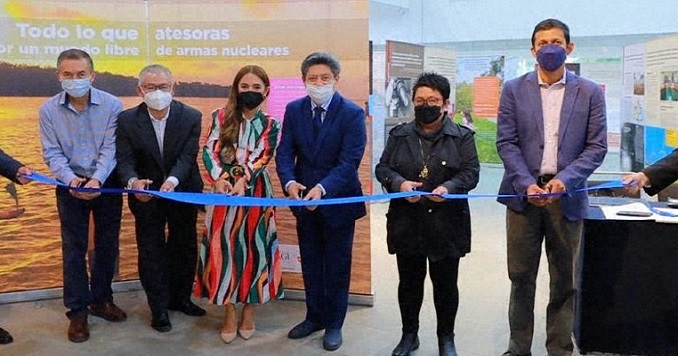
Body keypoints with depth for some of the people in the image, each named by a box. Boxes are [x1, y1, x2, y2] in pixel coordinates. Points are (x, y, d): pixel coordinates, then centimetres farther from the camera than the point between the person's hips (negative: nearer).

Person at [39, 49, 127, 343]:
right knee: (74, 249, 5)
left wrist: (97, 179, -28)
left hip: (106, 183, 0)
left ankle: (101, 299, 29)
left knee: (107, 244, 11)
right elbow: (52, 153, -6)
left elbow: (110, 148, -13)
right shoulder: (48, 110, -6)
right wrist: (71, 179, -24)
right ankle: (77, 311, 16)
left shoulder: (112, 105, -11)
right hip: (71, 185, 0)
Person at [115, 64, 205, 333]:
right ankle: (159, 308, 19)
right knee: (151, 252, 5)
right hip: (147, 196, -1)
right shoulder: (127, 120, -11)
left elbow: (187, 157, -19)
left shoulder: (191, 117, -12)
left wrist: (172, 180, -39)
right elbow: (124, 160, -15)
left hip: (183, 193, 1)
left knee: (186, 248, 14)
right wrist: (133, 181, -37)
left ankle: (180, 298, 34)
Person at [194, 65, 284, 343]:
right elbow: (210, 151, -5)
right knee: (224, 248, 4)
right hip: (224, 190, 1)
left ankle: (249, 310, 22)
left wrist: (242, 181, -26)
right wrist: (219, 179, -22)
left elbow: (261, 158, -10)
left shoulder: (271, 125, 3)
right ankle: (229, 313, 18)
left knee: (252, 247, 5)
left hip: (255, 193, 0)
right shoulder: (221, 117, 4)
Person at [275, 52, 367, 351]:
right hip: (304, 199, 4)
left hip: (339, 200, -4)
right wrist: (289, 182, -25)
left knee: (337, 265, 10)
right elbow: (285, 152, -5)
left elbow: (349, 161, -20)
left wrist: (323, 188, -35)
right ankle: (314, 316, 35)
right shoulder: (294, 110, -1)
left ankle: (334, 324, 27)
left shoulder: (352, 113, -14)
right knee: (310, 263, 17)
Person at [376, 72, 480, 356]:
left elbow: (471, 172, -4)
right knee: (409, 281, 12)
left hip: (446, 223, -2)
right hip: (407, 223, 2)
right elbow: (382, 168, 5)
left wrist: (449, 187, -23)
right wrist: (399, 183, -16)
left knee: (445, 283, 9)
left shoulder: (462, 136, 1)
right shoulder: (399, 135, 8)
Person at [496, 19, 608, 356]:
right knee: (521, 277, 7)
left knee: (564, 281, 9)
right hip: (524, 193, 0)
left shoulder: (590, 92, 4)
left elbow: (597, 146, 0)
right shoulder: (514, 90, 4)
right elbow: (506, 142, -1)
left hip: (567, 196, 0)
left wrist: (565, 180, -14)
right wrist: (526, 183, -13)